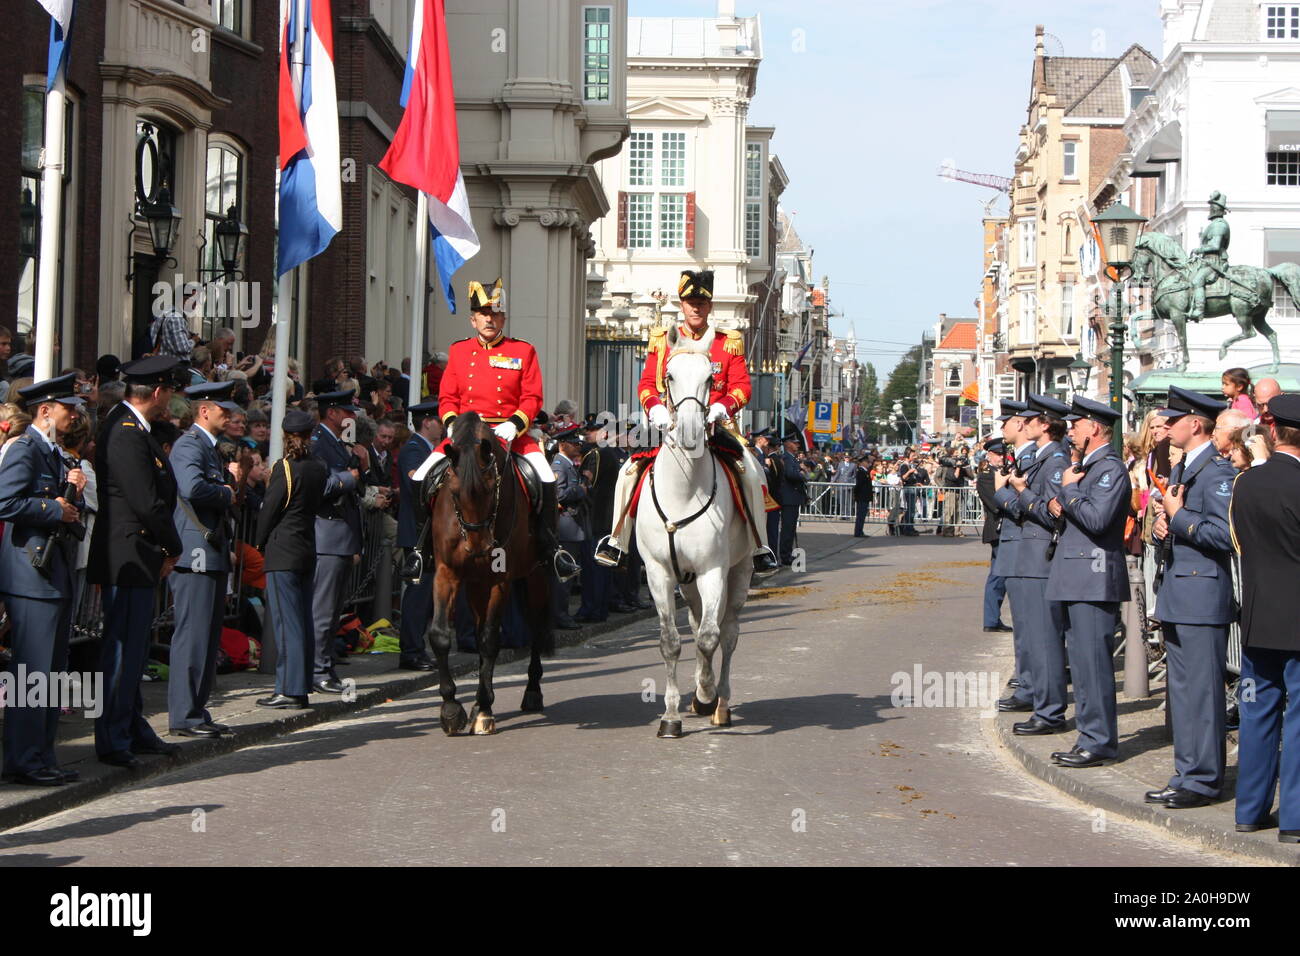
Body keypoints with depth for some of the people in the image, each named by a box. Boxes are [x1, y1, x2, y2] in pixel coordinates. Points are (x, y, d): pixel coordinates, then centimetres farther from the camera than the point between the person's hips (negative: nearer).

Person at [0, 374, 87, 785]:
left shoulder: (55, 454, 21)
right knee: (33, 673, -8)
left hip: (57, 575, 10)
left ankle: (42, 758, 16)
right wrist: (55, 509, -15)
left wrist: (73, 492, 4)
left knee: (52, 671, 11)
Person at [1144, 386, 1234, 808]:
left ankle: (1203, 780, 1)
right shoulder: (1180, 469, 17)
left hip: (1202, 595, -10)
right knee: (1182, 690, 13)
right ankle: (1187, 774, 21)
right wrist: (1163, 528, 5)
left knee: (1202, 690, -5)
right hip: (1176, 595, 10)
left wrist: (1179, 517, -14)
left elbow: (1224, 535, -22)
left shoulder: (1218, 471, -13)